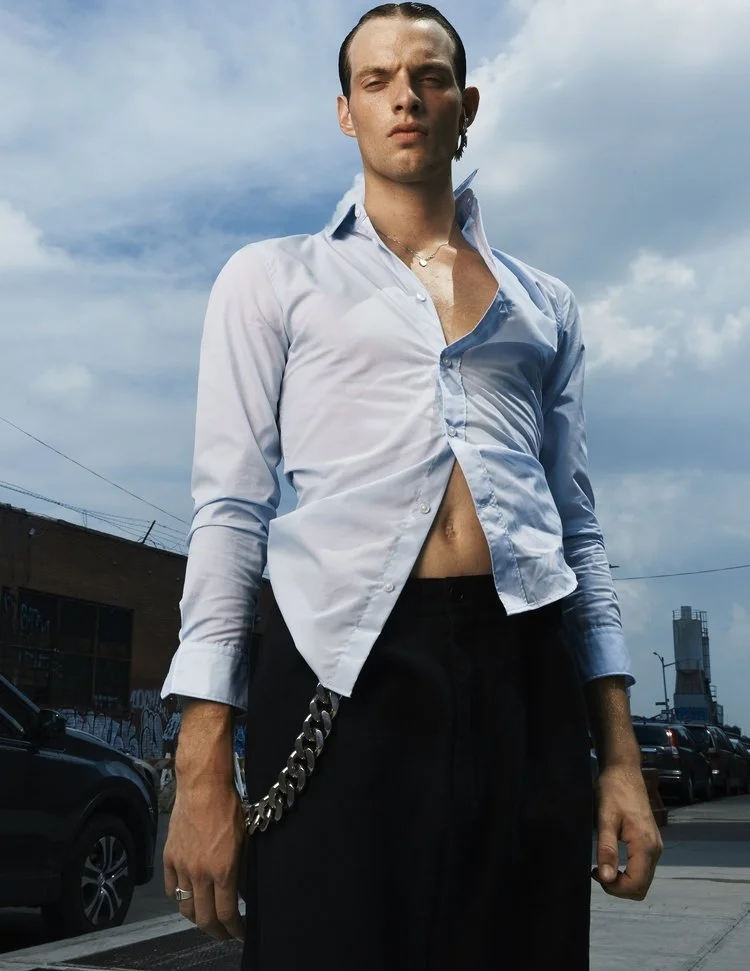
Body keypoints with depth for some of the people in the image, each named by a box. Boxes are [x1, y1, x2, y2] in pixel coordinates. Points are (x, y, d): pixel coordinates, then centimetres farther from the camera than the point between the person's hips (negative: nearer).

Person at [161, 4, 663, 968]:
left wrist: (621, 757, 7)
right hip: (343, 671, -2)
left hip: (525, 672, 3)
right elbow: (230, 507, 2)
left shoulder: (544, 303, 18)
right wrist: (202, 770, -7)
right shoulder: (271, 278, 11)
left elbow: (576, 523, 15)